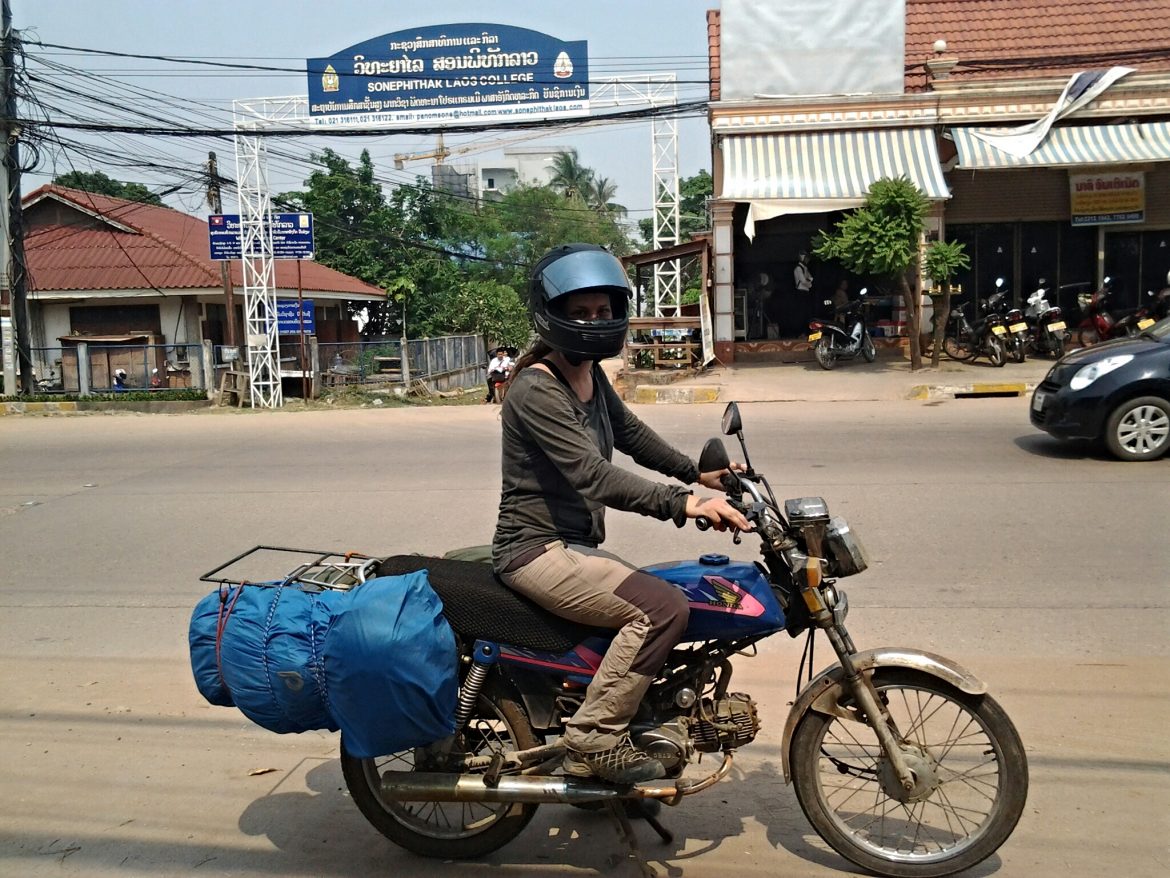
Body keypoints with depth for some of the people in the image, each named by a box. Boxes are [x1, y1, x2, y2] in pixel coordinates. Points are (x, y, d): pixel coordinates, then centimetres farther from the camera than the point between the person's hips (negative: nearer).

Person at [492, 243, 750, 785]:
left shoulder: (591, 376, 10)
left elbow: (629, 433, 26)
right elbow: (593, 475, -30)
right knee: (663, 608, -23)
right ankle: (594, 740, -9)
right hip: (537, 551, -10)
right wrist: (683, 505, -36)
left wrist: (695, 471, 21)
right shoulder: (536, 389, -19)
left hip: (574, 546, 10)